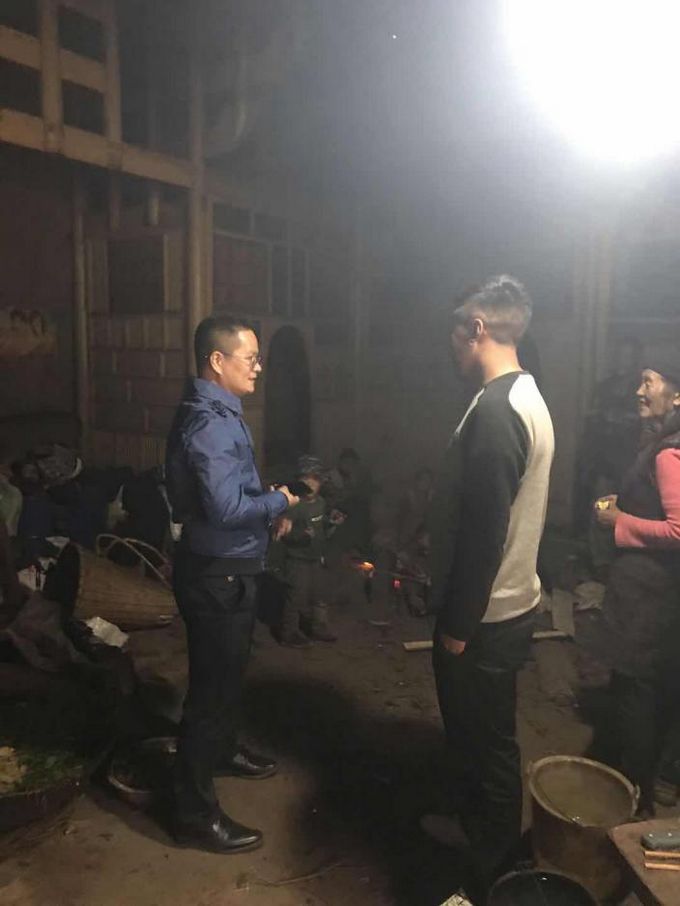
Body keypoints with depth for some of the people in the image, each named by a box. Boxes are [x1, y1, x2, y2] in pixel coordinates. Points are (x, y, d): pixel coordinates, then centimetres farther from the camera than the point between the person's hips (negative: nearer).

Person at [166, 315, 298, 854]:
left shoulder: (218, 412, 9)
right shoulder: (209, 423, -24)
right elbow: (226, 508, -32)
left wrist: (268, 507, 6)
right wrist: (279, 502, -16)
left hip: (229, 569, 10)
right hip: (217, 574, -10)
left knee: (229, 672, 26)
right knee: (212, 685, 1)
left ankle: (224, 751, 48)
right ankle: (196, 813, 17)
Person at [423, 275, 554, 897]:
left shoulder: (495, 410, -24)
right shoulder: (526, 397, 8)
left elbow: (484, 531, -26)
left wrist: (458, 625, -17)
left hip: (486, 617, -9)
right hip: (507, 603, 9)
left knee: (487, 741, 8)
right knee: (477, 730, 24)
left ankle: (492, 870, 28)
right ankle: (476, 826, 45)